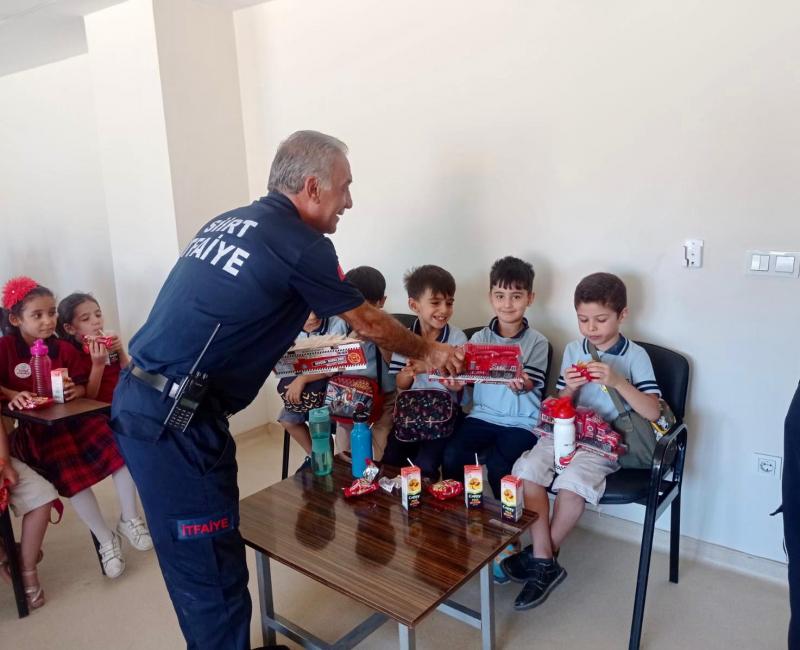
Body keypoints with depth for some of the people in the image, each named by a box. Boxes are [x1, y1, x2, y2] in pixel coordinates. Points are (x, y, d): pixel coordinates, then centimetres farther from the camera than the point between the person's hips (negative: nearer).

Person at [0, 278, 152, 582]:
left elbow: (85, 387, 7)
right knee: (73, 476, -25)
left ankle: (129, 520, 0)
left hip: (75, 418, 3)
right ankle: (106, 540, -4)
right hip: (36, 430, -3)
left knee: (122, 450, -20)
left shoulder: (64, 349, 5)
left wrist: (76, 390, -15)